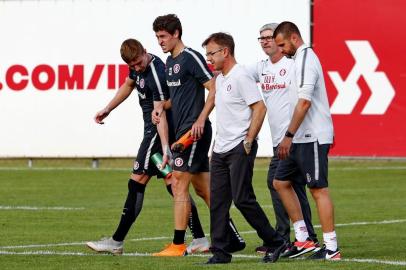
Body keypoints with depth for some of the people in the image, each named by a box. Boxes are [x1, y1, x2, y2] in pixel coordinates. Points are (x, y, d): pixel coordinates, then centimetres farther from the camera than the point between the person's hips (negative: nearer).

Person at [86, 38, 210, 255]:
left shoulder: (156, 74, -23)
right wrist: (108, 109, 30)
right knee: (173, 184, 6)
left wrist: (165, 147, -30)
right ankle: (200, 239, 3)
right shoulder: (137, 67, 6)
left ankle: (116, 242, -2)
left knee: (137, 184, -6)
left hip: (158, 132, -9)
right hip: (152, 130, 9)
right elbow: (128, 85, 27)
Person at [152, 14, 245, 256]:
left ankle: (178, 244, -6)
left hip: (195, 130, -10)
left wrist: (200, 120, -21)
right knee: (204, 189, 11)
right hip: (182, 130, 10)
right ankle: (233, 238, 15)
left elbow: (214, 89, -15)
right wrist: (163, 107, 7)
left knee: (179, 184, -9)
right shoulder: (170, 61, 17)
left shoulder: (191, 57, -11)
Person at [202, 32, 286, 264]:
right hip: (220, 149, 9)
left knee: (242, 199, -10)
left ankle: (275, 242, 1)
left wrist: (248, 141, -18)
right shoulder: (220, 79, 16)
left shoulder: (241, 76, -12)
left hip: (240, 149, -9)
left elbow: (260, 108, -17)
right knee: (217, 201, 5)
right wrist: (218, 141, 19)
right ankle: (220, 252, 7)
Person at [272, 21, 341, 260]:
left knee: (319, 189, -8)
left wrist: (289, 135, -21)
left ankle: (331, 248, -5)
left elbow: (304, 102, -22)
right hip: (302, 138, 10)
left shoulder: (305, 59, -14)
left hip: (312, 137, -10)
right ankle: (303, 239, 14)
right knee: (281, 182, 12)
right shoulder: (302, 57, 17)